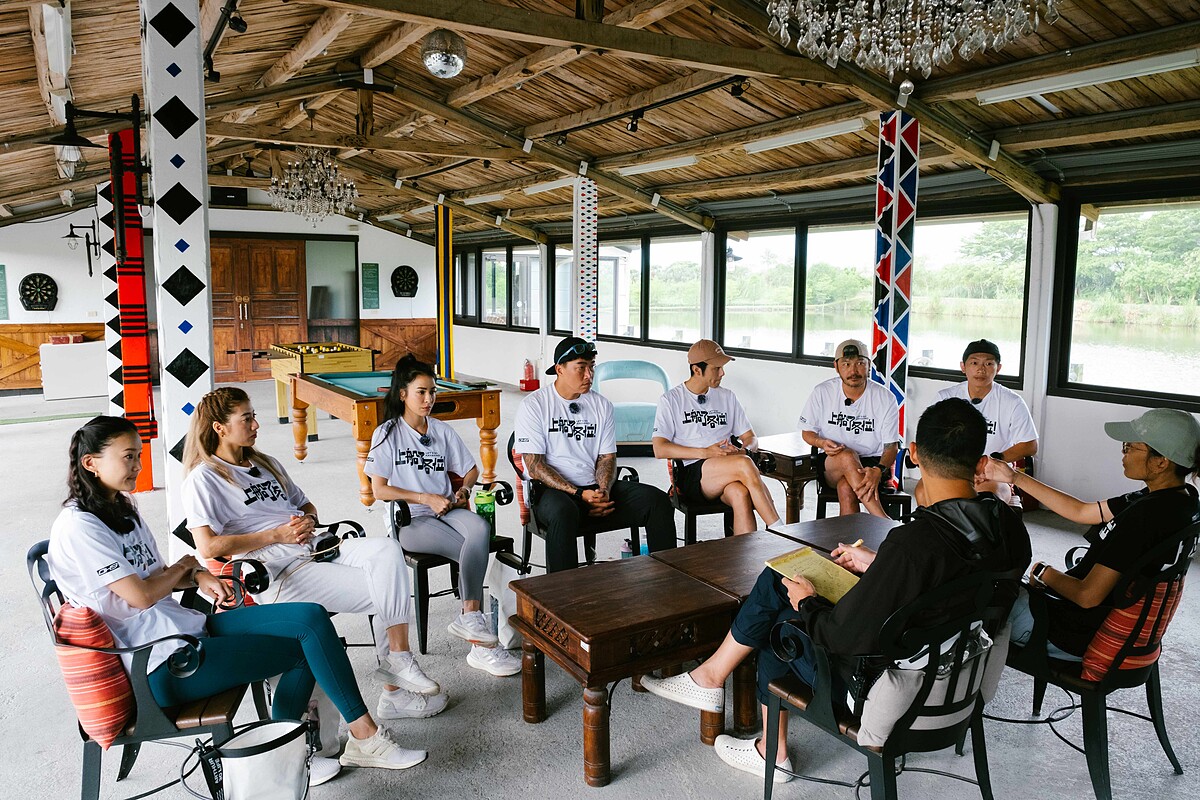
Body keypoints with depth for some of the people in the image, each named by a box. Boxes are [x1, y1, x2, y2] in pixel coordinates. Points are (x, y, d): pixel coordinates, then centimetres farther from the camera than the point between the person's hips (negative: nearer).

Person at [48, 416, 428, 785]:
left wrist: (196, 577, -1)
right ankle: (365, 737, 4)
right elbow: (141, 596, -19)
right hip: (163, 664, -9)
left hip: (187, 626, 9)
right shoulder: (77, 528, -14)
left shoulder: (122, 508, 15)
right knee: (308, 644, -11)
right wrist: (186, 566, 0)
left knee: (311, 618, -9)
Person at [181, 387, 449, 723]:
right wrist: (278, 535, -12)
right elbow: (208, 547, -13)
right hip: (278, 573, -7)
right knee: (385, 593, -20)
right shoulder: (203, 479, -1)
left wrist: (308, 521, 6)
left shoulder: (266, 464, 24)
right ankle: (395, 692, -8)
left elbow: (305, 504, 32)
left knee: (387, 550, -22)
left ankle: (398, 661, -19)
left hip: (313, 548, 7)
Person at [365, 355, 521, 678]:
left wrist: (463, 489, 0)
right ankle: (480, 643, -22)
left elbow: (471, 469, 23)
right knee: (476, 551, -29)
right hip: (410, 520, -4)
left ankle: (469, 619, -28)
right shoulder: (387, 434, 1)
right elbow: (379, 489, -5)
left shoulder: (443, 431, 14)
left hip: (447, 510, 4)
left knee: (480, 528, -33)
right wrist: (426, 498, -13)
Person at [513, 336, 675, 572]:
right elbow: (535, 466, -8)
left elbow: (607, 458, 13)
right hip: (554, 490, -5)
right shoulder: (534, 406, -2)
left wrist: (604, 491, -10)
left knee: (658, 501, -15)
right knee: (563, 512, -40)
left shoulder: (601, 406, 14)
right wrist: (579, 494, -18)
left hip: (597, 487, 5)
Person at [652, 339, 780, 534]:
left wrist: (742, 451, -5)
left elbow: (749, 437, 21)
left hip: (725, 475, 4)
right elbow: (659, 449, -4)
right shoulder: (671, 400, 7)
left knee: (740, 494, -35)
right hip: (691, 476, -4)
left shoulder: (727, 397, 21)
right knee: (744, 464, -32)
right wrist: (705, 453, -14)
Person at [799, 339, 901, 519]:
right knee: (847, 456, -36)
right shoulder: (822, 392, -1)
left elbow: (891, 446, -5)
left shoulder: (885, 398, -5)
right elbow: (807, 432, 10)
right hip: (831, 464, 1)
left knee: (846, 487, -35)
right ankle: (883, 520, -39)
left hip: (872, 462, -1)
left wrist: (878, 470, -27)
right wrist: (822, 443, -14)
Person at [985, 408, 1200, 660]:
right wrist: (1014, 478, 6)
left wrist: (1044, 573, -7)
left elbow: (1088, 596, -27)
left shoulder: (1146, 514, -32)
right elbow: (1081, 511, 7)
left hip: (1084, 636, -9)